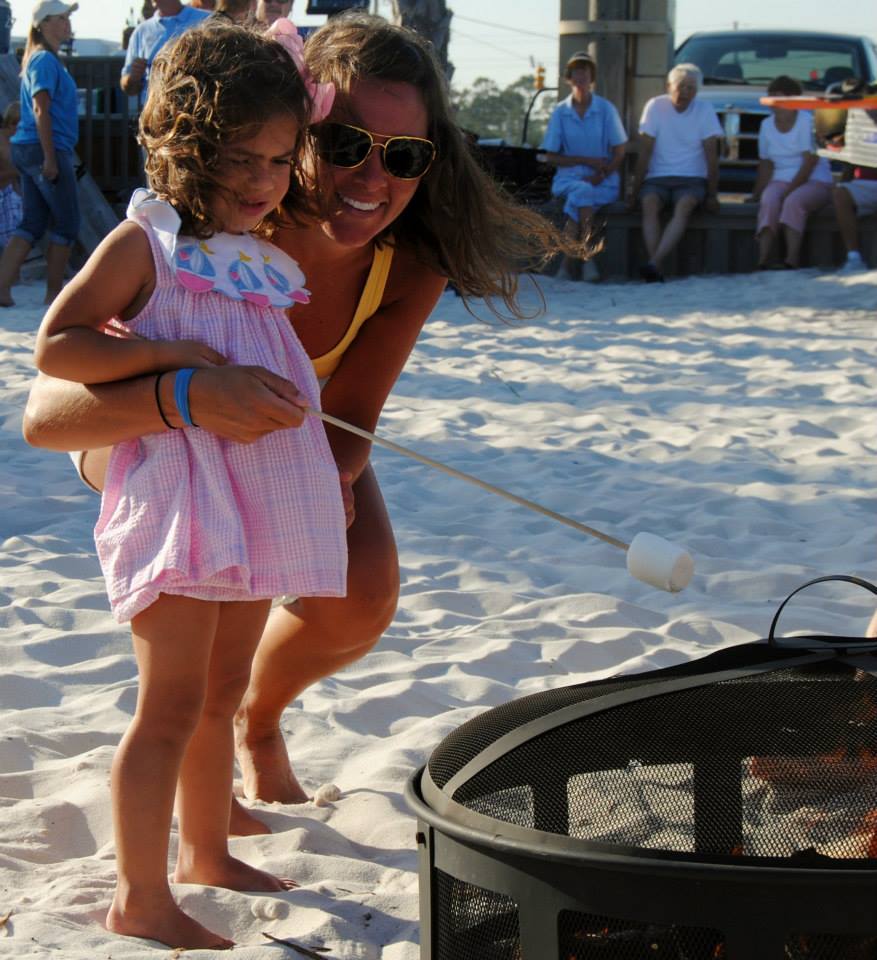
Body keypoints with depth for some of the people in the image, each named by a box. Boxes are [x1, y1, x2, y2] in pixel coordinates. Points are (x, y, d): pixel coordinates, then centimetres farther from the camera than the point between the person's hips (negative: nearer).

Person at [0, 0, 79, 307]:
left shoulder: (41, 59, 18)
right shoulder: (46, 60, -12)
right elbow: (41, 111, -18)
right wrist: (50, 157, -21)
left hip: (28, 151, 9)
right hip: (44, 148, -9)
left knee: (32, 224, 9)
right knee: (66, 224, 1)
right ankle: (54, 292, 7)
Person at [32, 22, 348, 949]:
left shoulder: (268, 261, 12)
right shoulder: (146, 244, -9)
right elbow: (54, 347, -14)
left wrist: (332, 466, 21)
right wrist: (170, 356, -20)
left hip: (257, 505, 7)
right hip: (177, 499, -7)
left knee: (220, 696, 19)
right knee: (171, 705, -6)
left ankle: (206, 852, 34)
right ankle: (140, 897, 2)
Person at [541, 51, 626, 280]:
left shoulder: (606, 110, 3)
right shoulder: (559, 112, 6)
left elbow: (619, 153, 2)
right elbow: (550, 157, 4)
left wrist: (600, 176, -14)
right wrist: (587, 160, -8)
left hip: (604, 182, -1)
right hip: (568, 177, 1)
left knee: (578, 199, -33)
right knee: (582, 191, -34)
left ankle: (572, 258, -28)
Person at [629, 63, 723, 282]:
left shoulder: (705, 110, 2)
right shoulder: (655, 107, 1)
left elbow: (711, 155, -1)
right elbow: (645, 153, -1)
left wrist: (712, 195, -8)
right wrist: (635, 191, -6)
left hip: (692, 179, 0)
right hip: (657, 178, 0)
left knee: (684, 206, -33)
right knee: (649, 203, -32)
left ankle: (654, 264, -48)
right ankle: (656, 272, -42)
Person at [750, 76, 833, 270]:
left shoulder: (808, 122, -7)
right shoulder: (767, 125, 11)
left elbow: (810, 162, -14)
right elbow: (765, 164, 14)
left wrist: (789, 191, -21)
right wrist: (757, 193, 3)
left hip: (815, 181, -4)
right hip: (781, 180, 4)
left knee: (793, 202, -35)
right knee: (768, 201, -29)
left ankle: (791, 263, -42)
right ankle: (763, 263, -41)